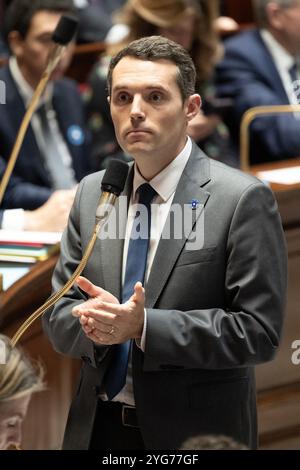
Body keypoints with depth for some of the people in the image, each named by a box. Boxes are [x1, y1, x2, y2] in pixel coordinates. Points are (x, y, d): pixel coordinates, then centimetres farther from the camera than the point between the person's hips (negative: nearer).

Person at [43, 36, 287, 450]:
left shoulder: (243, 199, -11)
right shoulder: (91, 194, 4)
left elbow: (258, 331, -15)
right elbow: (58, 320, 5)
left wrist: (145, 326, -23)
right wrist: (97, 322, -17)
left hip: (195, 432, -4)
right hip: (98, 427, 4)